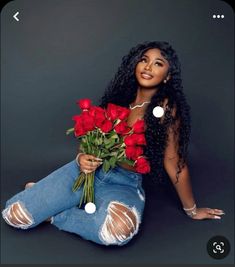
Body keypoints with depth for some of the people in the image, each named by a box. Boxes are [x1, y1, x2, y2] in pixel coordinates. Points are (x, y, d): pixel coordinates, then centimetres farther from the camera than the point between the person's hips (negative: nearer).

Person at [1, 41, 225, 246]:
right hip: (88, 171, 3)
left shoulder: (167, 108, -13)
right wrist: (82, 158, -11)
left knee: (119, 228, -40)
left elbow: (174, 163, -6)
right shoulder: (121, 95, 3)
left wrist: (191, 210, 1)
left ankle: (55, 215, -13)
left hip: (125, 184, -3)